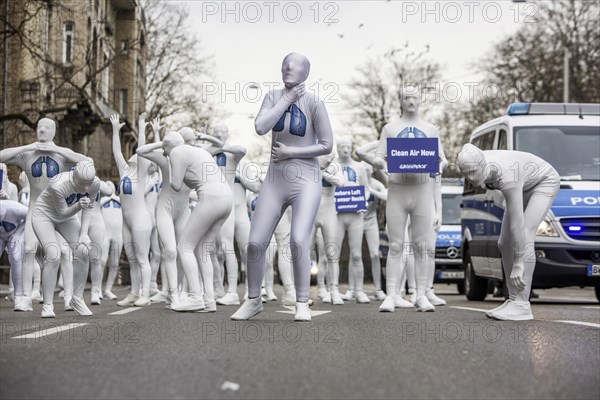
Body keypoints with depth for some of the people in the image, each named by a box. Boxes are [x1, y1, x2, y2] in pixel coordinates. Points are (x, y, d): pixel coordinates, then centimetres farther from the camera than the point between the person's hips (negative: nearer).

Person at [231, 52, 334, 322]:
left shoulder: (314, 103, -7)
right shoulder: (274, 96, 3)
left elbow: (327, 145, -9)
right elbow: (260, 128, -14)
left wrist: (290, 152, -10)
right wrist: (287, 100, -12)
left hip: (305, 181, -4)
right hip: (275, 181, 4)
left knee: (299, 241, -20)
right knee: (255, 243, 1)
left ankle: (302, 304, -8)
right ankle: (253, 300, 20)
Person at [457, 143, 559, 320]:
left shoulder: (507, 178, -40)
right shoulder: (476, 165, -20)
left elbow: (517, 223, -38)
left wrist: (518, 264, -36)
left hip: (545, 182, -8)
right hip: (526, 186, 8)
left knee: (525, 237, -23)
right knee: (504, 243, 0)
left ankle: (522, 305, -24)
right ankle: (514, 300, 4)